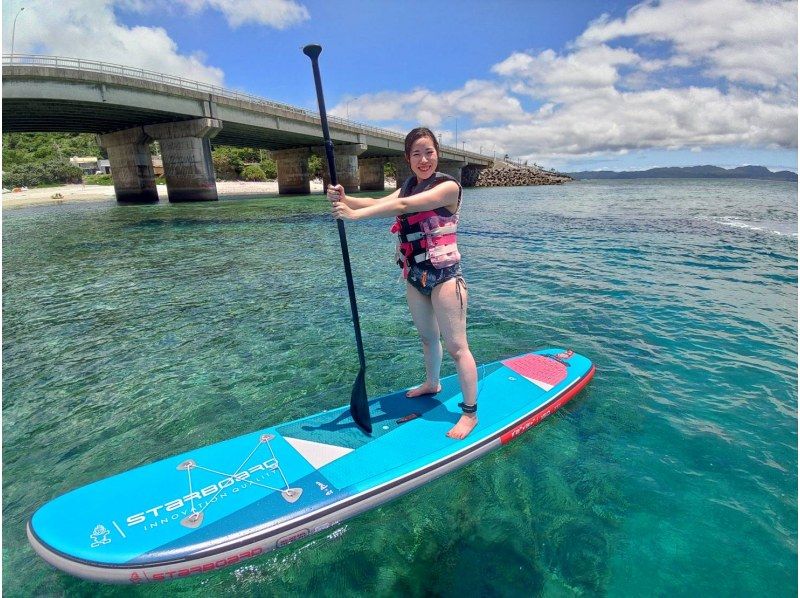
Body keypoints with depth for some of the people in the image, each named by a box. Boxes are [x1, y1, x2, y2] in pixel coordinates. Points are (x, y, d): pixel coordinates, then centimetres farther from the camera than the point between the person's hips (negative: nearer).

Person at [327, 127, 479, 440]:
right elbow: (379, 202, -7)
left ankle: (470, 412, 10)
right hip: (414, 276, 7)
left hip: (444, 275, -7)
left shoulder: (448, 186, -13)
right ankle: (432, 384, 44)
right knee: (427, 336, 22)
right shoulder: (409, 186, 11)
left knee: (455, 346, -3)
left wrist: (354, 214, -30)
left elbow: (403, 206, -26)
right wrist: (345, 199, -25)